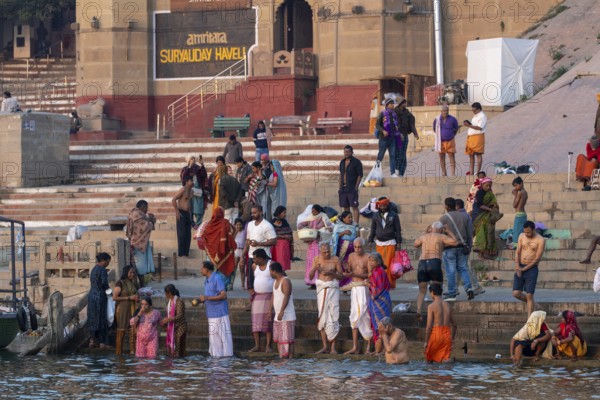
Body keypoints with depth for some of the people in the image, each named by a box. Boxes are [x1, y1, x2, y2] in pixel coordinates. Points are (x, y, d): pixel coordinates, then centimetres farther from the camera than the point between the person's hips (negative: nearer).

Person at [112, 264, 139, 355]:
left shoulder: (133, 283, 11)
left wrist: (136, 298, 3)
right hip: (122, 309, -6)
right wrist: (129, 297, -16)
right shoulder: (120, 283, -8)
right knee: (121, 331, -1)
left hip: (132, 309, 6)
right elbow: (114, 297, -15)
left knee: (133, 330, -3)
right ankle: (119, 352, 5)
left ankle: (133, 350, 2)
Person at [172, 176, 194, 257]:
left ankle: (186, 253, 11)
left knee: (188, 235, 6)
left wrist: (190, 213, 13)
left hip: (188, 213, 8)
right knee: (182, 234, -7)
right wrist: (177, 212, -17)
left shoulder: (191, 191, 12)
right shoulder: (183, 190, -12)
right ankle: (181, 253, -5)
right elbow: (173, 200, -16)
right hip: (181, 213, -8)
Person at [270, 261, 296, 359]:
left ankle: (290, 357, -9)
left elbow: (286, 297, -22)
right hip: (278, 316, 10)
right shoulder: (275, 281, 14)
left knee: (288, 339, -9)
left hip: (287, 316, -10)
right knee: (278, 338, 11)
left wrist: (282, 311, -29)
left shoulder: (285, 281, -14)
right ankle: (282, 357, 15)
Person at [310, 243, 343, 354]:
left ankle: (333, 347, -3)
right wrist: (314, 268, -15)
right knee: (322, 317, 1)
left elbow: (341, 276, 0)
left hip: (333, 289, -2)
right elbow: (310, 277, 4)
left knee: (333, 316, -6)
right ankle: (324, 346, 6)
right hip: (321, 289, 2)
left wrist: (331, 273, -18)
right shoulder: (317, 259, 5)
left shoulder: (335, 260, 0)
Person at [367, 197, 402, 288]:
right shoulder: (376, 216, 10)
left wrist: (398, 243, -1)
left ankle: (390, 283, -5)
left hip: (390, 243, -3)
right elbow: (373, 229, 15)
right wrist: (370, 240, 8)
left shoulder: (393, 215, 3)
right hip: (379, 243, 3)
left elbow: (398, 230, 4)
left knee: (389, 264, -9)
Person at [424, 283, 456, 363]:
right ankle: (447, 359, -30)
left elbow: (429, 326, -10)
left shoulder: (431, 306, -7)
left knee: (429, 360, 15)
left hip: (436, 333, -4)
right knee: (445, 361, 2)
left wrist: (426, 341, -2)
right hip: (447, 334, 4)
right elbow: (454, 325, 14)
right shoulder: (448, 306, 9)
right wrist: (452, 338, 26)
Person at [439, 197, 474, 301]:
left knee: (451, 271, 1)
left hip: (449, 248, -4)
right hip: (462, 246, 4)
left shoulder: (443, 218, -7)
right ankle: (468, 288, -7)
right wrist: (468, 246, 16)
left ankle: (452, 294, 2)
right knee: (463, 269, 13)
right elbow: (470, 233, 8)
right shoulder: (465, 217, 6)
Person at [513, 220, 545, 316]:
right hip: (520, 268, 5)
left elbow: (537, 259, -12)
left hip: (531, 269, -5)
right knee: (516, 293, -1)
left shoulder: (540, 240, -11)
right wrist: (517, 266, -13)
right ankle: (531, 303, 26)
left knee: (529, 295, -6)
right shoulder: (521, 236, 4)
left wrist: (524, 269, -13)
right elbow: (517, 252, 4)